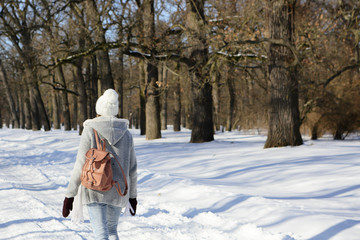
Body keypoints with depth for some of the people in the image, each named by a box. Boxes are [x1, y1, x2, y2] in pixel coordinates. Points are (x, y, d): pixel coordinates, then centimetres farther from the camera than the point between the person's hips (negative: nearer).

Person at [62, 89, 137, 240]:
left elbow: (81, 166, -11)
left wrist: (69, 195, -5)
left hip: (95, 190, -4)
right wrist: (132, 196, 19)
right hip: (117, 192, 4)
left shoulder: (90, 131, -7)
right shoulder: (126, 134, 4)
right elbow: (132, 169, 7)